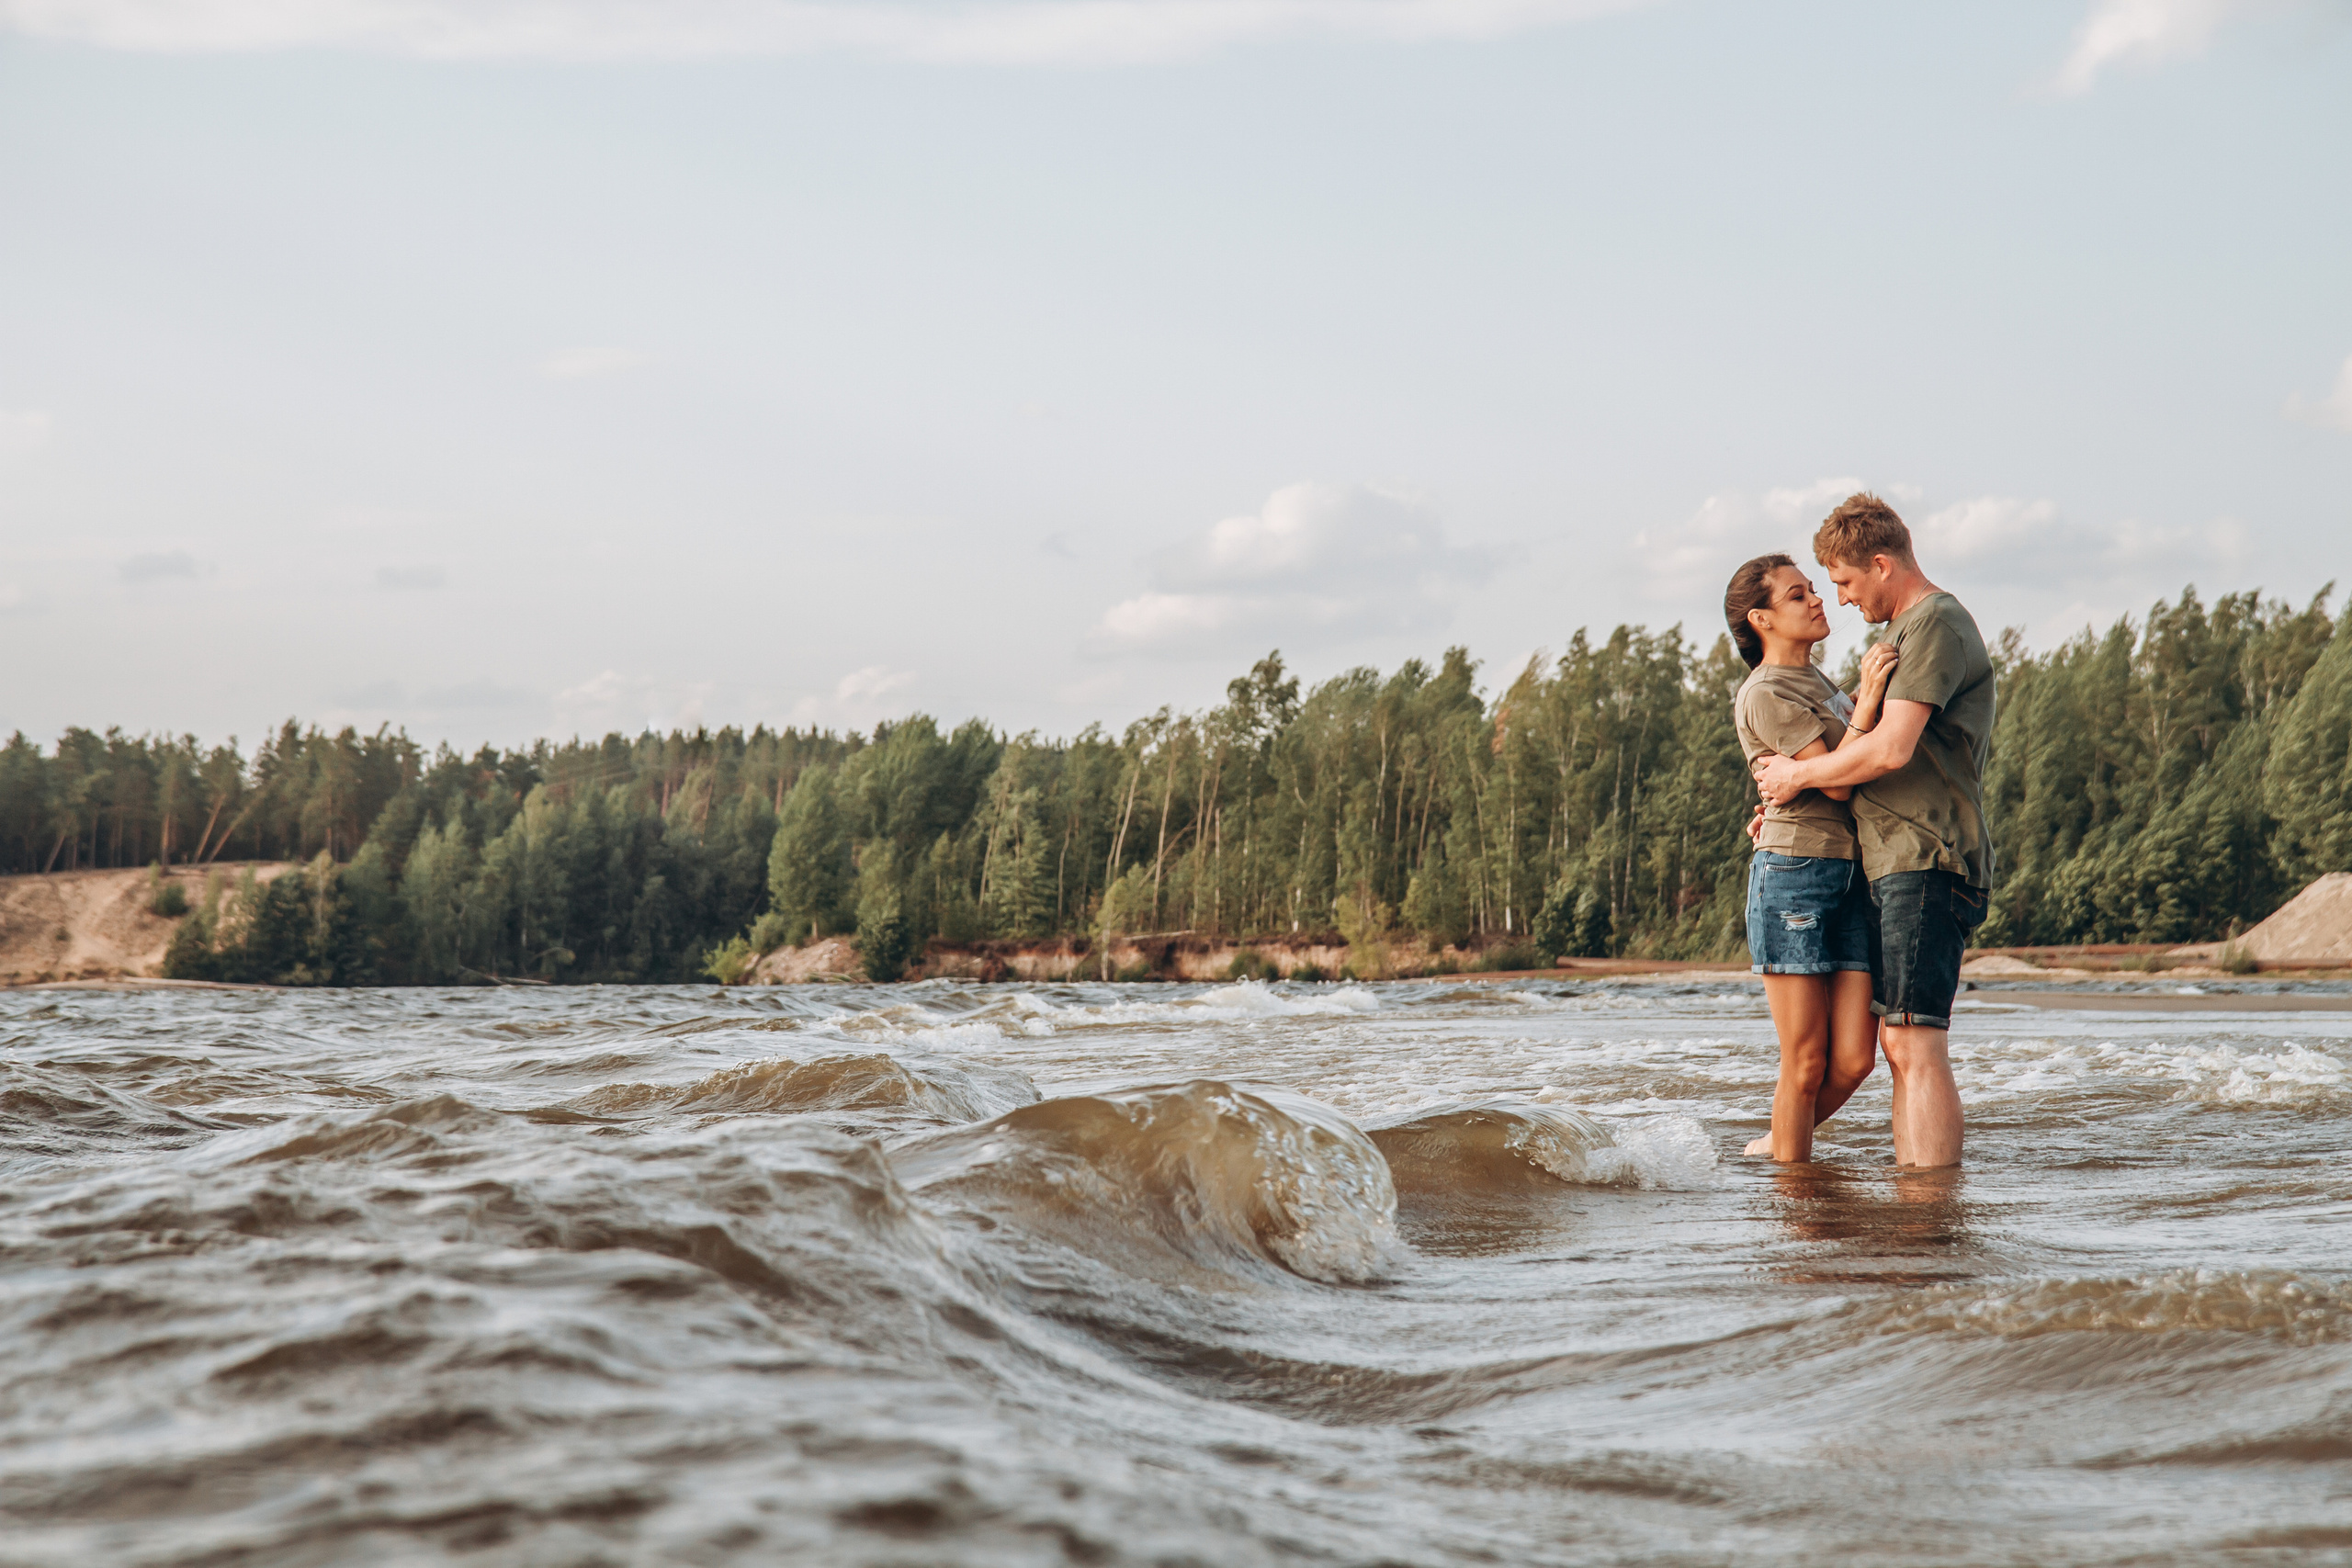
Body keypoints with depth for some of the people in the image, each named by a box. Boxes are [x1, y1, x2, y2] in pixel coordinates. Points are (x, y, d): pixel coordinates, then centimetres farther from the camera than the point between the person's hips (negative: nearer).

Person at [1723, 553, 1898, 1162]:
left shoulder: (1814, 677, 18)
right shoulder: (1765, 695, -9)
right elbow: (1837, 780, -14)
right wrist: (1868, 698, -19)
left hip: (1852, 877, 8)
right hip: (1795, 876, -8)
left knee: (1853, 1059, 1)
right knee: (1806, 1062, -4)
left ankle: (1777, 1146, 22)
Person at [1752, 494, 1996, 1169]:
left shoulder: (1936, 623, -10)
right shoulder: (1908, 630, 23)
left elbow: (1891, 750, -21)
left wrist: (1799, 774, -7)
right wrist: (1789, 801, 20)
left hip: (1925, 864, -10)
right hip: (1900, 862, 10)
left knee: (1916, 1045, -13)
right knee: (1900, 1043, 10)